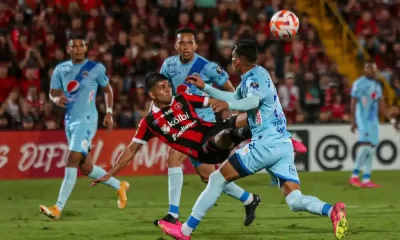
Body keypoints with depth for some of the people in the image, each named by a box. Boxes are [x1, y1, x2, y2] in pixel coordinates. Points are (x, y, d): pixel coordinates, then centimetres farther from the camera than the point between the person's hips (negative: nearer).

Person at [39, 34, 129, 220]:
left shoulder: (96, 68, -2)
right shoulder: (61, 70, 8)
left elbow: (107, 89, 11)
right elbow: (53, 93, 9)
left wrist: (109, 113, 3)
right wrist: (57, 99, -15)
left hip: (86, 120, -6)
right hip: (70, 121, 6)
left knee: (72, 161, -17)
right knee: (86, 167, 12)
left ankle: (58, 208, -21)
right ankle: (119, 186, 34)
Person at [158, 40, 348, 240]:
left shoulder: (256, 76, -7)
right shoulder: (251, 76, 21)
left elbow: (254, 100, -31)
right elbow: (234, 97, 39)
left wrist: (227, 105, -47)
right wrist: (205, 87, 39)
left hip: (266, 144, -9)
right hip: (283, 144, 9)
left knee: (217, 179, 3)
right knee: (295, 201, -4)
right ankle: (332, 211, -31)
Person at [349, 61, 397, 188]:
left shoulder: (377, 85, 16)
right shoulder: (359, 83, -6)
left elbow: (381, 104, 20)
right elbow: (353, 103, -10)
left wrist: (391, 119, 17)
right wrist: (353, 121, -17)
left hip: (374, 120, 7)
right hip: (363, 119, -7)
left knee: (370, 149, 4)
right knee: (365, 145, -17)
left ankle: (366, 180, 5)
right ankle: (354, 176, -11)